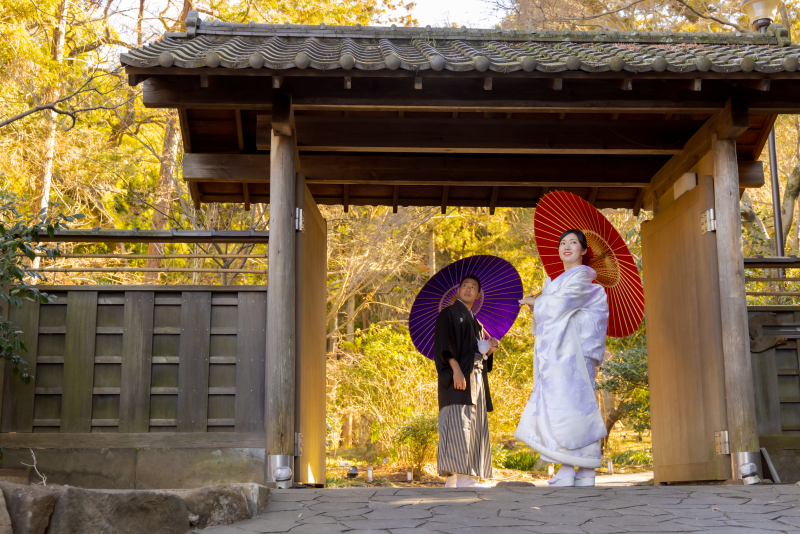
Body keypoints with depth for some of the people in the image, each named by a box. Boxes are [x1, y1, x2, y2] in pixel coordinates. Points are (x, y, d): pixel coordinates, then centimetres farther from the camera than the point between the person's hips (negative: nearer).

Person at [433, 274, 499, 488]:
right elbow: (444, 344, -10)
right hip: (458, 377, -8)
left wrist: (490, 349, 0)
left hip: (476, 380, 8)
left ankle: (454, 479, 3)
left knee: (474, 426, 3)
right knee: (459, 422, -17)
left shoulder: (476, 323, 26)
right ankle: (460, 476, -23)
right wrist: (456, 369, -23)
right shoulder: (449, 313, 3)